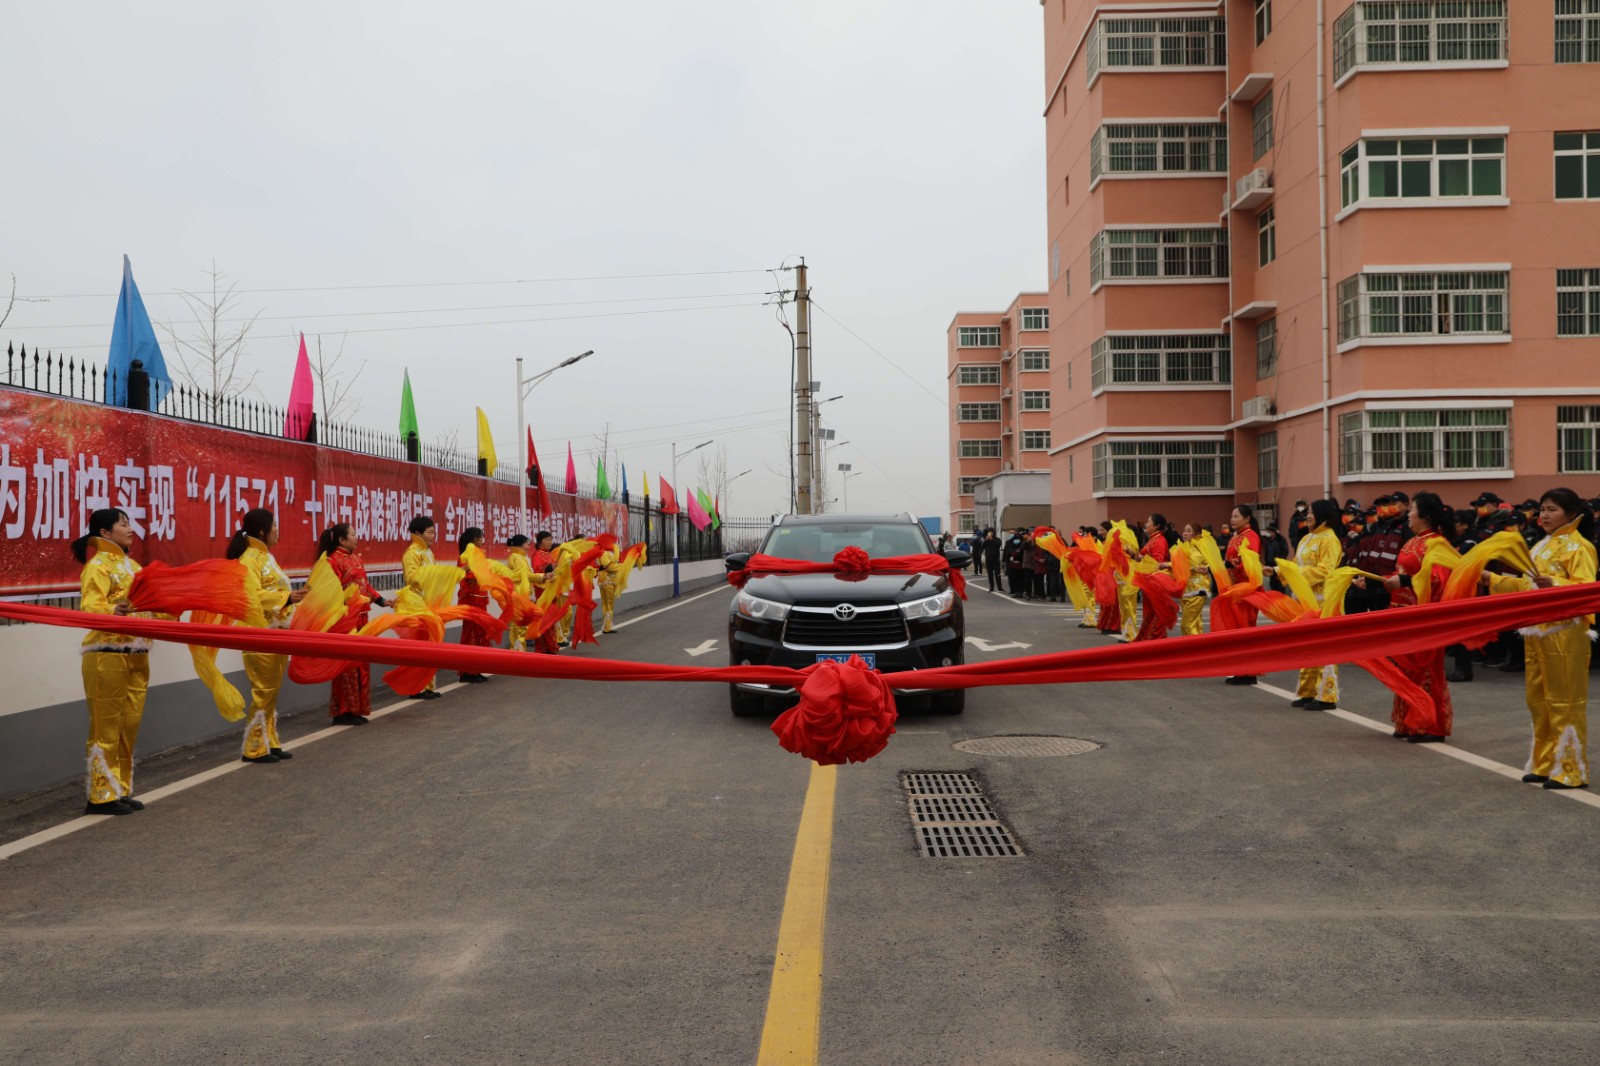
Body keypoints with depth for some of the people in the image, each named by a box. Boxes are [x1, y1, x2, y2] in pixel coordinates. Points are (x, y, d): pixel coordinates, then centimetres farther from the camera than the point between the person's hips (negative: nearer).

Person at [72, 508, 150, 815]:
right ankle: (102, 796, 4)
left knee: (130, 726, 11)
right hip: (107, 656, -8)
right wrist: (113, 611, -42)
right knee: (107, 728, -3)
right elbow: (90, 607, -24)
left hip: (136, 656, 8)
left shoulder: (132, 565, 15)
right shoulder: (98, 566, -10)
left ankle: (120, 791, 20)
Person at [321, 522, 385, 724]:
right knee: (347, 664, -5)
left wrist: (381, 601, 8)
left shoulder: (356, 559, 14)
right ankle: (343, 712, 2)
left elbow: (366, 584, 17)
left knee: (361, 663, 12)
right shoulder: (334, 561, -12)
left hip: (360, 618, 9)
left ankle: (356, 709, 20)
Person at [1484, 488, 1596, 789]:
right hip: (1536, 631, 8)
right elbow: (1527, 585, 20)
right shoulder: (1541, 546, 17)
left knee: (1564, 701, -3)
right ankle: (1546, 764, 20)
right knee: (1538, 699, 11)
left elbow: (1586, 589, -18)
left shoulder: (1578, 546, -8)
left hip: (1564, 632, -8)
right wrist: (1491, 579, 15)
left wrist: (1553, 583, -32)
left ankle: (1571, 770, 4)